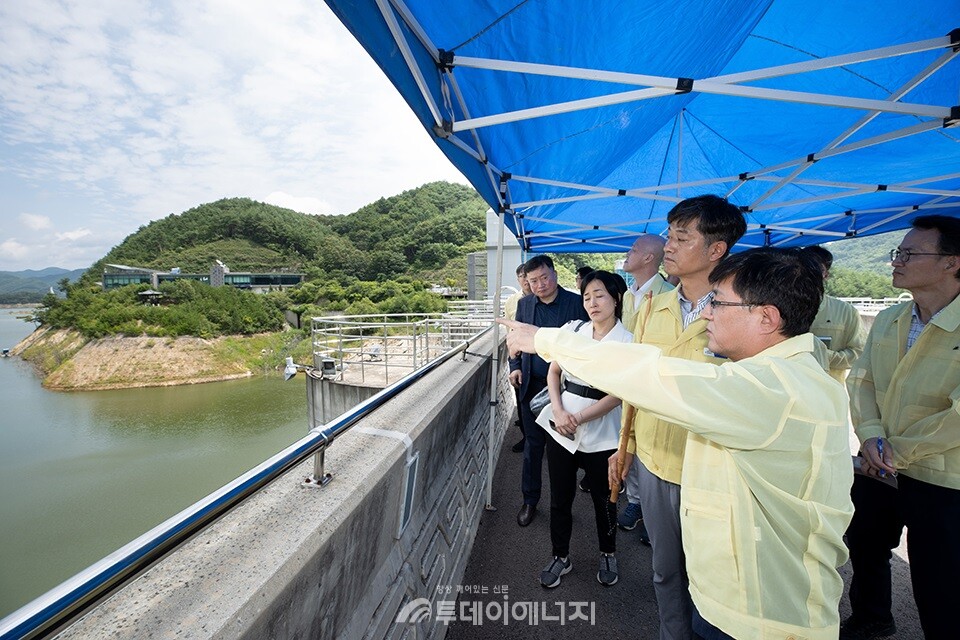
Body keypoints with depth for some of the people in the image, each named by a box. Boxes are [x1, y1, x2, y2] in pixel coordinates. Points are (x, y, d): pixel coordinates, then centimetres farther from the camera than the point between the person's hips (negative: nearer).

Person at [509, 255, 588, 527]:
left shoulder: (576, 302, -6)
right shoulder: (524, 304, 5)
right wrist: (515, 366, -1)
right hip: (532, 385, 3)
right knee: (533, 444, 12)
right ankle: (530, 500, 29)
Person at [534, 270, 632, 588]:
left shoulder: (628, 341, -7)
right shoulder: (572, 329, 1)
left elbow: (619, 394, -12)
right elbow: (553, 372, 6)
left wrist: (578, 418, -16)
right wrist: (558, 410, -9)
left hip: (600, 434, -2)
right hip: (560, 427, 3)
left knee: (604, 499, 17)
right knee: (559, 499, 14)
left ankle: (608, 555, 44)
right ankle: (560, 556, 37)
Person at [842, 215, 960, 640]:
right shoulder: (887, 321, 2)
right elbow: (860, 379, 4)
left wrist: (899, 451, -15)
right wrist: (871, 434, -10)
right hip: (877, 470, 6)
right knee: (864, 549, 24)